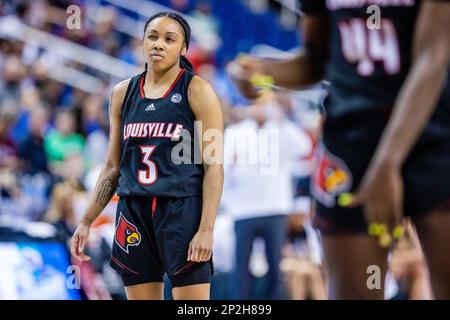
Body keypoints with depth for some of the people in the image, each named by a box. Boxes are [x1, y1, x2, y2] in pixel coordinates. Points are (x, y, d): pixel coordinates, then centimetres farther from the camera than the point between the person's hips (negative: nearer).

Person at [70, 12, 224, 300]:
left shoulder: (197, 91, -3)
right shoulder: (123, 93, 11)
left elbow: (214, 166, -7)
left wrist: (207, 229, -16)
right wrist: (87, 222, 14)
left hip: (183, 211, -5)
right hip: (134, 212, 5)